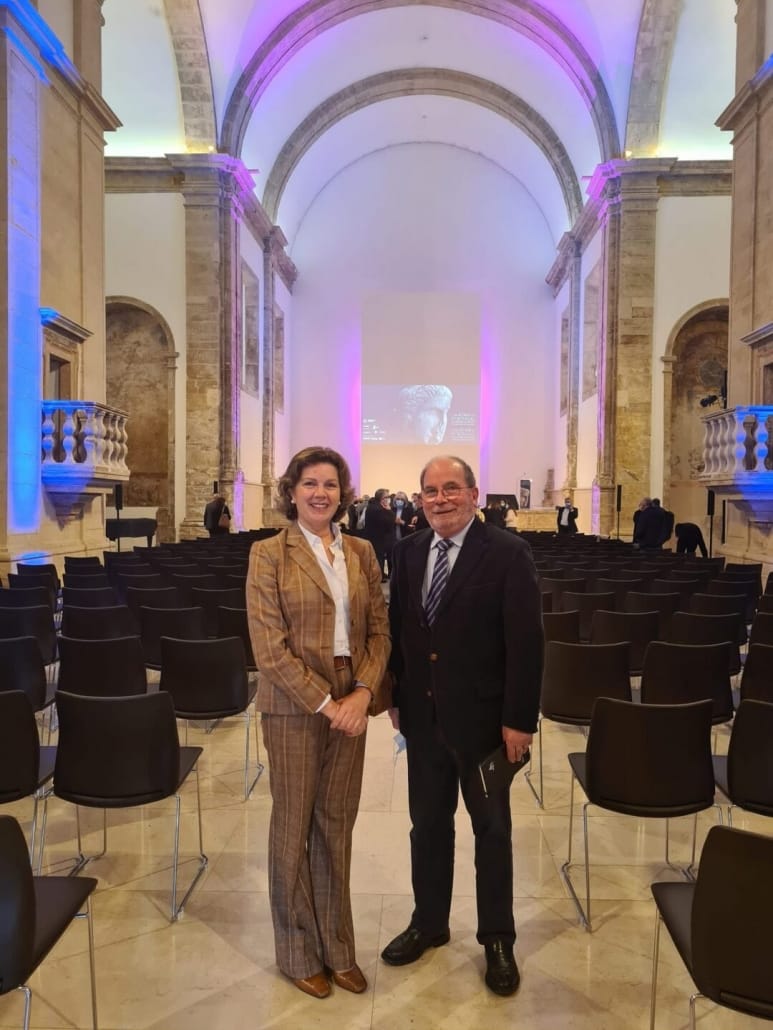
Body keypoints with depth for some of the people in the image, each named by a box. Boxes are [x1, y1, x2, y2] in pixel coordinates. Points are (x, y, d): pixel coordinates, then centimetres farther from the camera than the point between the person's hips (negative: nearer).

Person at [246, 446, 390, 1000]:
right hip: (294, 707, -4)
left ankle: (337, 946, 33)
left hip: (350, 704, 4)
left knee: (337, 825, 14)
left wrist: (362, 693, -9)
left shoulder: (361, 551, 5)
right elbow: (269, 645, -12)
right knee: (294, 826, 11)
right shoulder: (269, 554, -8)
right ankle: (298, 952, 31)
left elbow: (379, 628, 5)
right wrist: (324, 703, -14)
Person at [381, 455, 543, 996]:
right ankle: (429, 922, 40)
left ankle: (498, 939, 33)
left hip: (482, 718, -4)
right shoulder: (408, 551, 3)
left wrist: (519, 719, -15)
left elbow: (526, 642, -14)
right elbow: (398, 628, 9)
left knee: (492, 829, 14)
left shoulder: (507, 553, -14)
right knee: (428, 824, 19)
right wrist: (396, 697, 7)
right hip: (423, 717, 5)